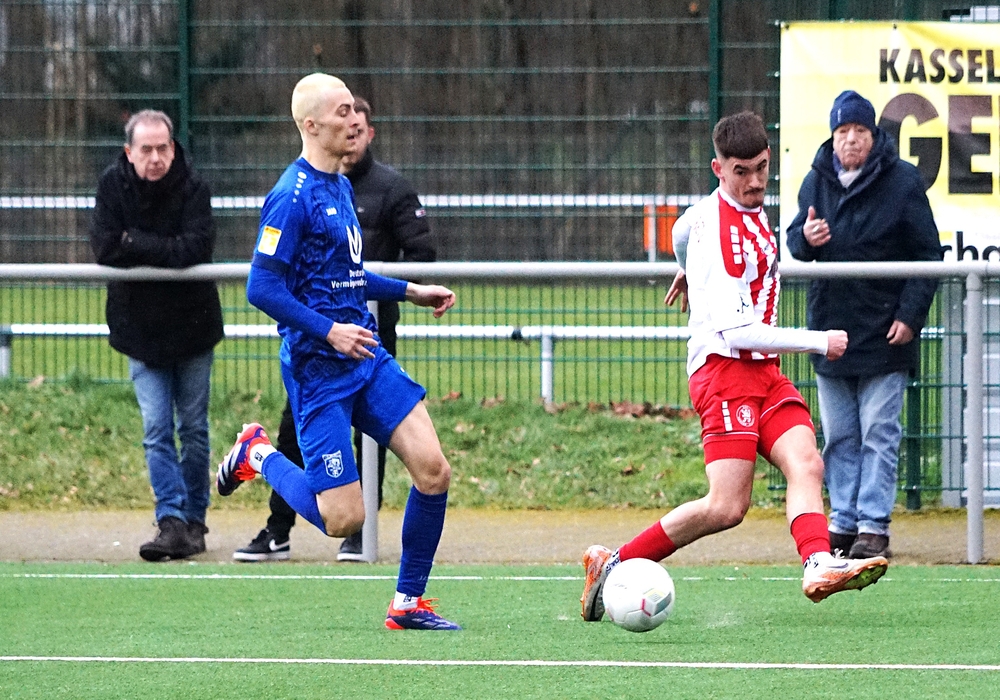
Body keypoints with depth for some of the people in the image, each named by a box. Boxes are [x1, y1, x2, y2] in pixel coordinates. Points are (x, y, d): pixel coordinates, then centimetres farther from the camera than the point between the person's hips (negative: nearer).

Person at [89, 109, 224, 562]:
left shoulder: (192, 188, -11)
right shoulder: (113, 186, -5)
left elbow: (196, 248, -25)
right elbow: (104, 249, -16)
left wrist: (135, 243, -20)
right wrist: (165, 251, -19)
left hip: (192, 326, -1)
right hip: (141, 331, 1)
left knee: (193, 429, 7)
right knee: (156, 431, -6)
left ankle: (194, 520, 19)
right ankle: (172, 523, -10)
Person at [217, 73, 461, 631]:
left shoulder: (341, 187, 13)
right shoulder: (294, 195, -15)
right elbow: (262, 288, -18)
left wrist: (410, 291, 21)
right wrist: (329, 331, -21)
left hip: (367, 355, 8)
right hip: (318, 369, -8)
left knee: (433, 470, -6)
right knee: (343, 519, -7)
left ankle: (409, 602, 7)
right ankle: (257, 455, 20)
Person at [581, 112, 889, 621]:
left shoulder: (752, 206, 13)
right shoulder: (719, 234, -15)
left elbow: (685, 227, 36)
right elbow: (735, 332, -19)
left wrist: (692, 272, 57)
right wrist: (818, 342, -14)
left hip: (764, 370, 9)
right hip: (725, 369, -9)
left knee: (805, 463, -18)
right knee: (727, 508, -15)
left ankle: (818, 565, -41)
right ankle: (612, 564, -1)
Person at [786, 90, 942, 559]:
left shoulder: (903, 182, -5)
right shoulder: (817, 181, 7)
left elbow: (927, 255, -3)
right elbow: (795, 242, 11)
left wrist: (910, 314, -11)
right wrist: (805, 237, -14)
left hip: (884, 334, -5)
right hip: (831, 328, 5)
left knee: (879, 433, -5)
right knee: (839, 436, 9)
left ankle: (874, 526, -4)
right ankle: (843, 521, 15)